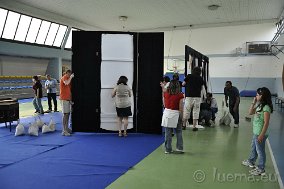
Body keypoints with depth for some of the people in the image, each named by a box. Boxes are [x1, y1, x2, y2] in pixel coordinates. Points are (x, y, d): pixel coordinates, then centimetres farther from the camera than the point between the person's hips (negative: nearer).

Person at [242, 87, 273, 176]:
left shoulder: (266, 108, -23)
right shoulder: (259, 105, 4)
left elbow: (266, 123, -23)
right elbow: (250, 112, 11)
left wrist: (261, 135, -22)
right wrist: (253, 103, 0)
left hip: (260, 133, -9)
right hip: (256, 132, 9)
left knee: (260, 151, 5)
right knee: (254, 148, 26)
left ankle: (261, 169, 20)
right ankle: (251, 162, 46)